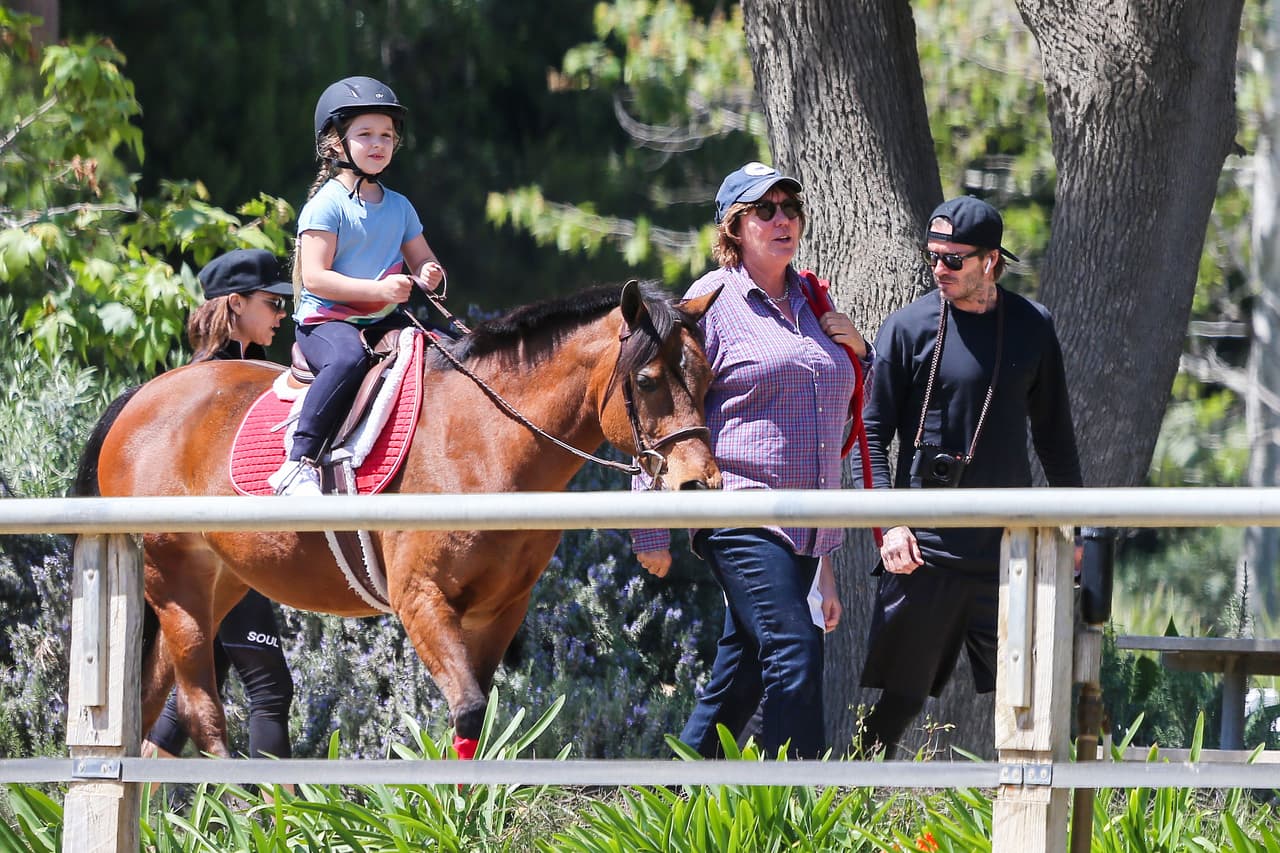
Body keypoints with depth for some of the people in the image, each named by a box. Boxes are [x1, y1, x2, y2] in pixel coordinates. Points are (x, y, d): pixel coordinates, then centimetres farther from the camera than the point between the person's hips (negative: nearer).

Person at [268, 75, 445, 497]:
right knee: (348, 359, -38)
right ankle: (299, 463, -40)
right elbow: (315, 277, -16)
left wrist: (430, 273, -6)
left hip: (383, 320, 7)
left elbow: (422, 260, 20)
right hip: (324, 321, -7)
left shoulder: (399, 207, 14)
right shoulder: (326, 205, -8)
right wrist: (379, 289, -24)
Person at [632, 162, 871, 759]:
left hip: (806, 528, 7)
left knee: (739, 677, 9)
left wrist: (857, 352, 8)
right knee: (795, 657, -19)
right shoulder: (714, 302, -3)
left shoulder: (813, 303, 17)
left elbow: (847, 415, 29)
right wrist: (652, 533, -8)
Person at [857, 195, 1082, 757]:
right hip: (924, 546, -3)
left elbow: (1053, 432, 17)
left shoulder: (1031, 326, 8)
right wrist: (888, 524, -12)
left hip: (1010, 543, 3)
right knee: (902, 696, -3)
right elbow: (873, 432, -1)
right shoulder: (909, 327, -1)